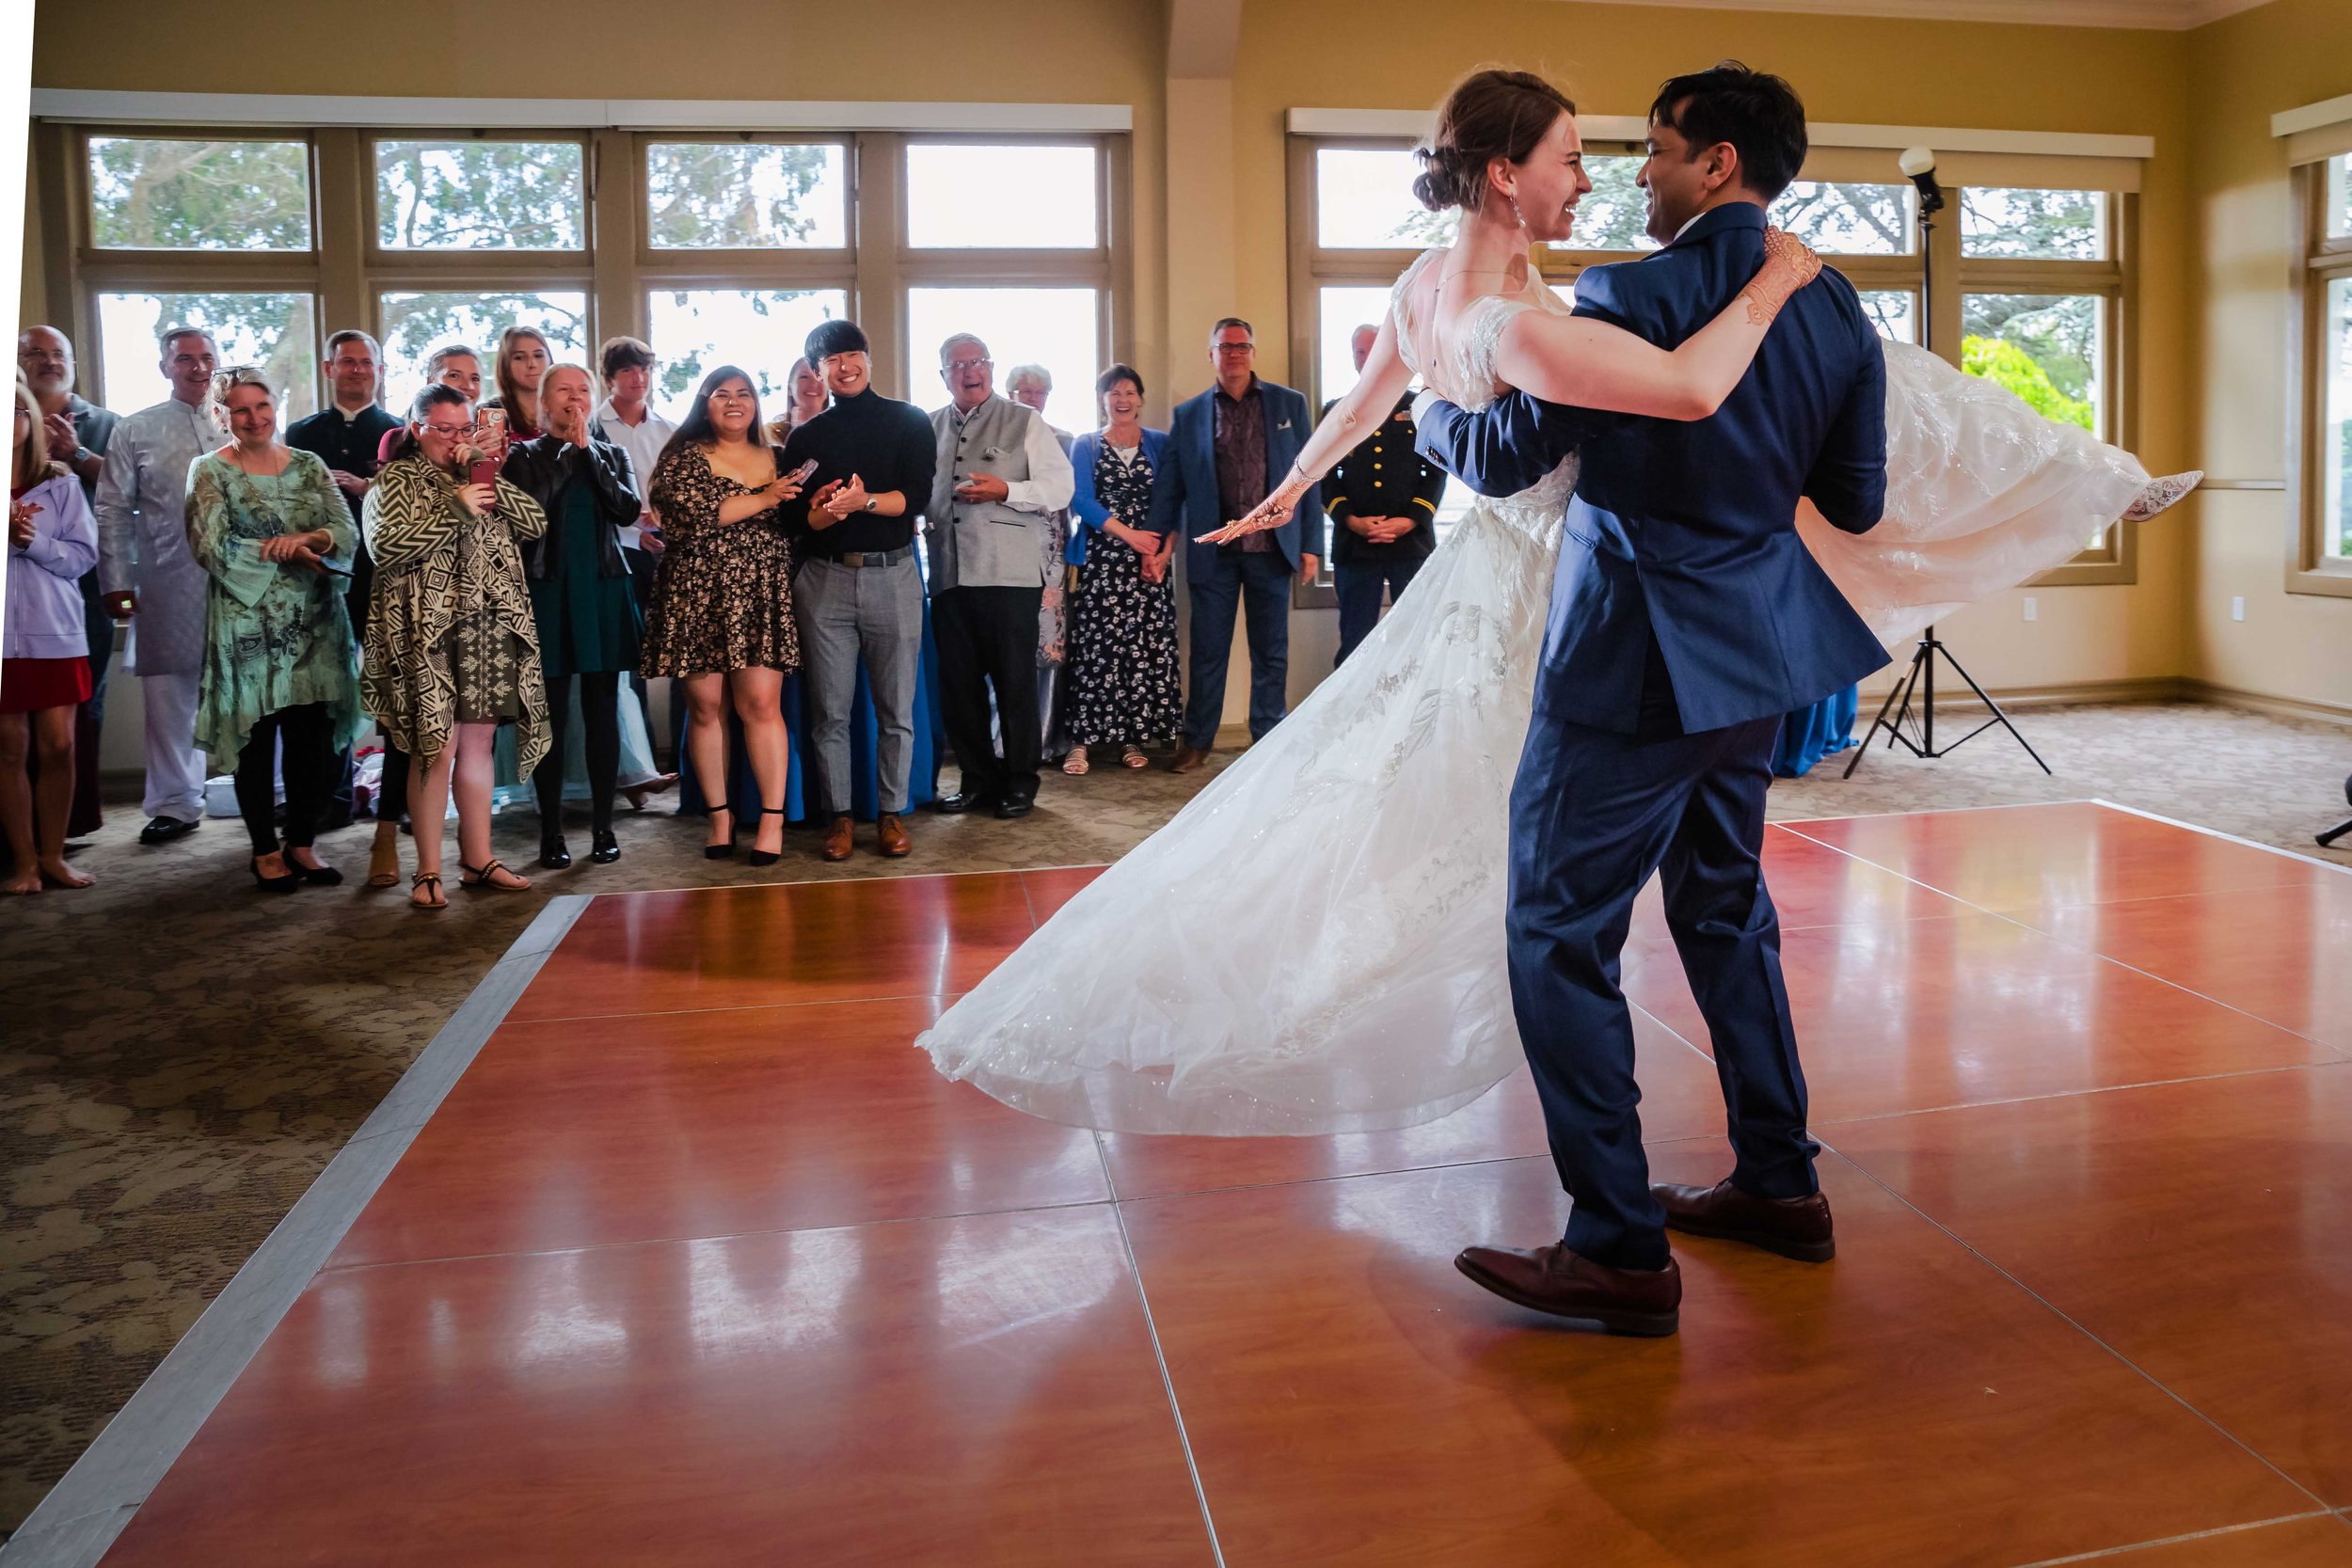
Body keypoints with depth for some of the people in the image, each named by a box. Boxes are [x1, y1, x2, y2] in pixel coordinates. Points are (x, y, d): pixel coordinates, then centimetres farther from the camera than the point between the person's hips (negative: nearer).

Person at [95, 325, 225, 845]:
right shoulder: (136, 431, 8)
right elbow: (114, 511, 7)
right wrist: (116, 582, 1)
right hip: (168, 583, 0)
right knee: (169, 694, 5)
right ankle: (176, 804, 16)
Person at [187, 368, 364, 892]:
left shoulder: (310, 467, 11)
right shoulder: (211, 471, 2)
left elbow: (346, 533, -1)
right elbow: (211, 546, -11)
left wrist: (305, 539, -20)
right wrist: (288, 553, -14)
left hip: (314, 625, 3)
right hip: (247, 627, -3)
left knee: (314, 740, 4)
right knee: (257, 741, 2)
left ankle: (302, 843, 18)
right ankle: (265, 850, 14)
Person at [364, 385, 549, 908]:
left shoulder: (481, 478, 18)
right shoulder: (394, 481, 3)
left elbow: (536, 522, 5)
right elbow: (385, 546, -12)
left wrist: (488, 478, -5)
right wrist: (455, 509, -14)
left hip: (492, 626, 5)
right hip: (429, 630, -5)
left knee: (480, 741, 9)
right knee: (436, 747, -7)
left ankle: (478, 858, 17)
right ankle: (428, 870, 0)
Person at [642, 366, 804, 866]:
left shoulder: (777, 459, 15)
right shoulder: (683, 458, 5)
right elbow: (696, 512, -12)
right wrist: (763, 499, -8)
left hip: (761, 597, 1)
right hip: (698, 595, -1)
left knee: (761, 703, -8)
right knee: (705, 706, 1)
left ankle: (773, 819, -4)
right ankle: (719, 815, 11)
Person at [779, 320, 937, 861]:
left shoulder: (908, 422, 7)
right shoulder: (806, 437, 13)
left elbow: (918, 496, -5)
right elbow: (795, 517, 7)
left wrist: (864, 501, -20)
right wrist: (824, 513, -15)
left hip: (892, 577, -1)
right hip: (824, 579, 2)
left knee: (897, 709, 1)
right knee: (830, 711, 2)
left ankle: (892, 813, 10)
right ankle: (838, 816, 10)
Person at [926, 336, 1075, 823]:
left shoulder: (1025, 422, 5)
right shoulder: (929, 429, 16)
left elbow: (1059, 488, -1)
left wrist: (1005, 491, -14)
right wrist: (923, 522, 4)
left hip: (1010, 573, -4)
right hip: (948, 575, 4)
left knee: (1016, 681, 0)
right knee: (958, 683, 7)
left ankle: (1020, 782, 11)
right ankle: (978, 779, 19)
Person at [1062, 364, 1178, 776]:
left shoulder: (1160, 444, 12)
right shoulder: (1086, 445, 11)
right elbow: (1080, 500, -2)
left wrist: (1164, 551, -11)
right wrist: (1129, 535, -13)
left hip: (1149, 562, 1)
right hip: (1100, 560, -1)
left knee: (1147, 646, -3)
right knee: (1095, 647, -8)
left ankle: (1133, 737, 4)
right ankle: (1081, 740, -6)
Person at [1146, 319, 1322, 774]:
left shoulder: (1289, 405, 7)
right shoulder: (1188, 414, 7)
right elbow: (1169, 485, 8)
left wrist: (1311, 544, -1)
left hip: (1271, 548, 0)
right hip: (1213, 552, 0)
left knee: (1271, 652, 7)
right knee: (1207, 651, 5)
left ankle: (1269, 740, 17)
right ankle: (1197, 740, 17)